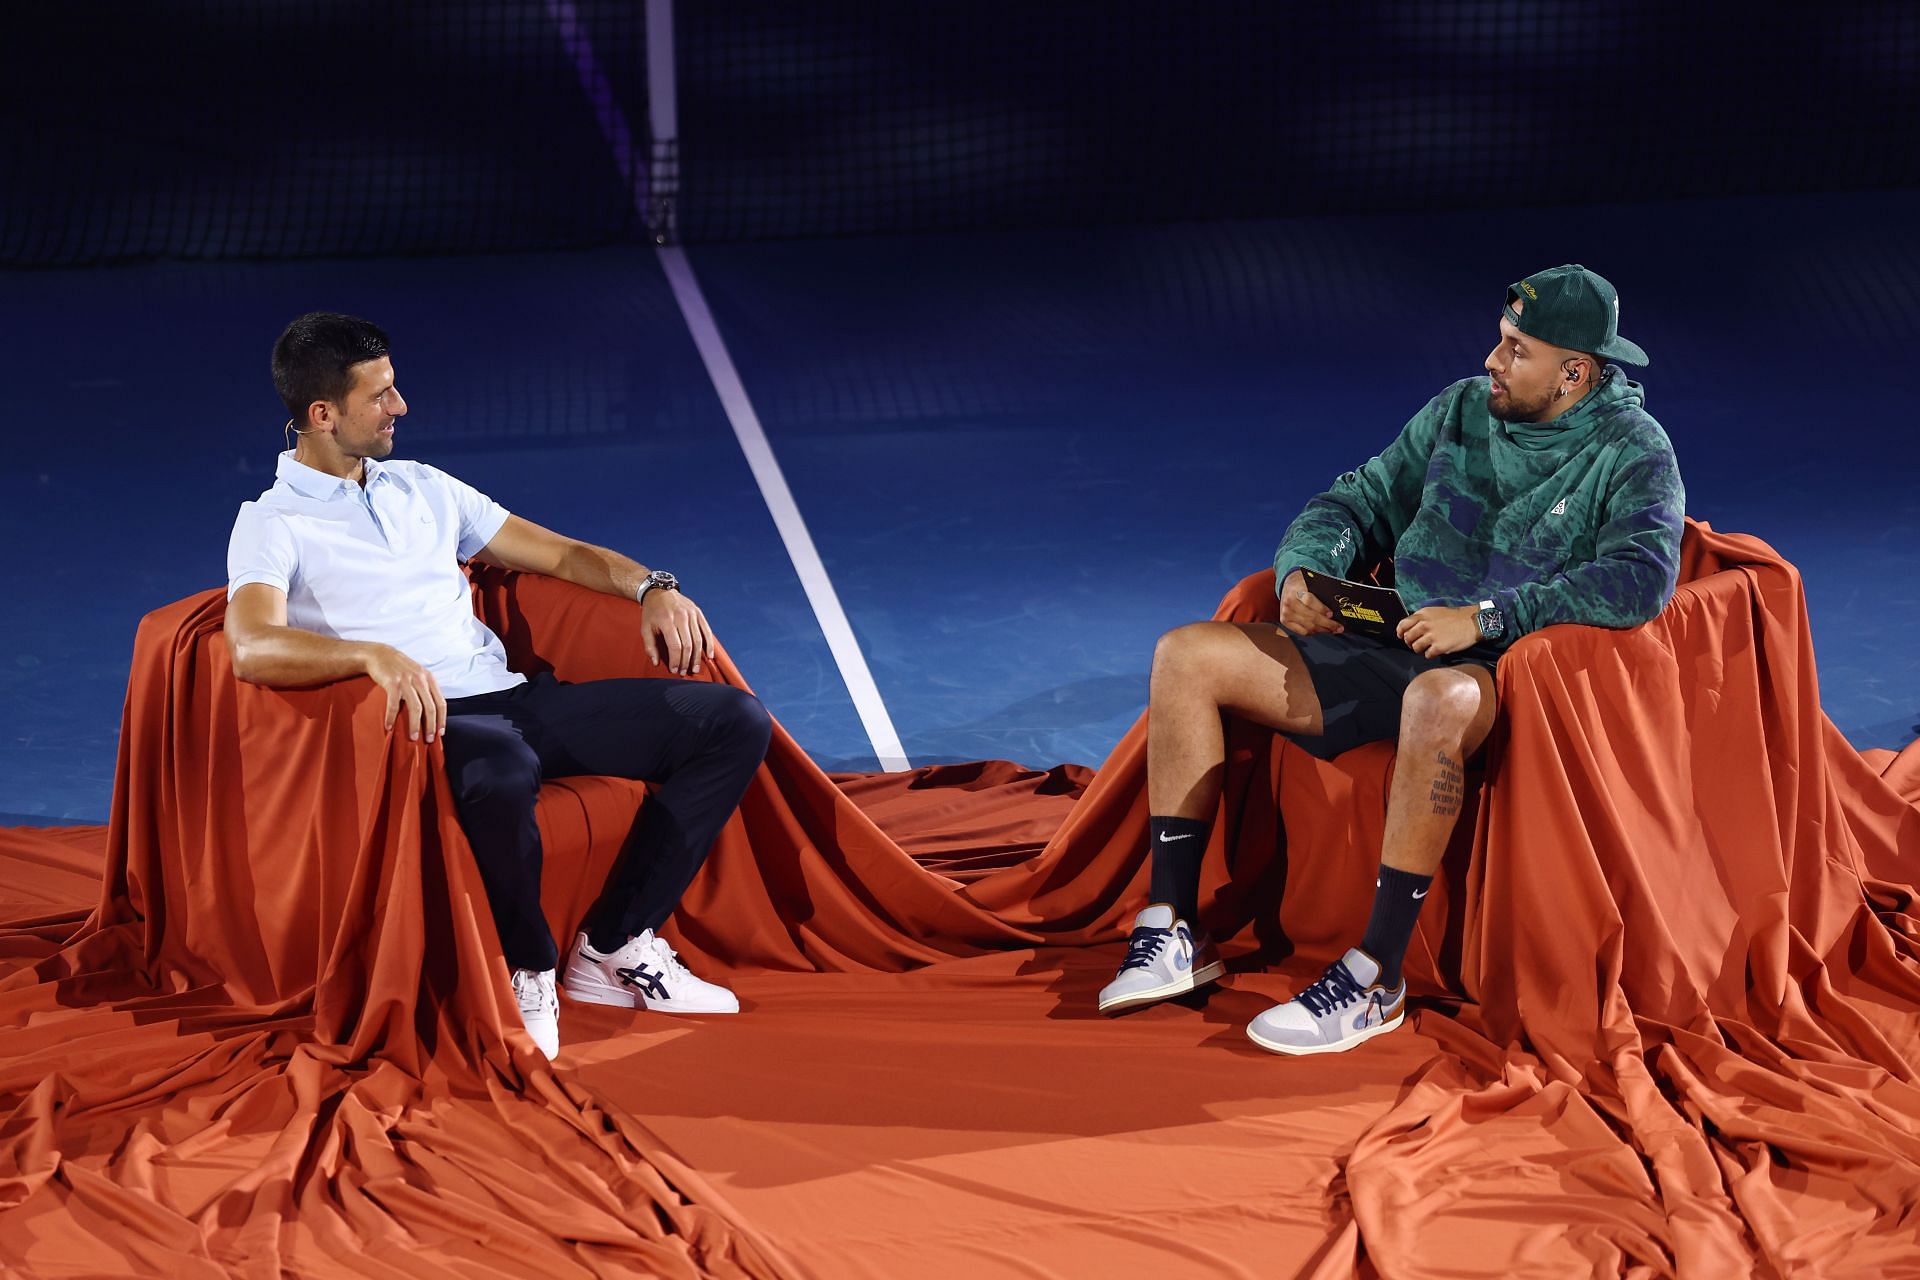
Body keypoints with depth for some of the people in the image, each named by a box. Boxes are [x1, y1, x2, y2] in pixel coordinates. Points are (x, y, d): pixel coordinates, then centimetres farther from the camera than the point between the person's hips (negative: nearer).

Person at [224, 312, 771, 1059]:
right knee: (503, 771, -44)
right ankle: (528, 972, -17)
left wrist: (650, 587, 5)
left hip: (514, 697, 7)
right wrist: (376, 655, -37)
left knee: (735, 722, -4)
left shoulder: (423, 488, 23)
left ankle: (614, 944, -1)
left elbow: (559, 555, 25)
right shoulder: (272, 525, 0)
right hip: (422, 721, -7)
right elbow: (252, 648, -20)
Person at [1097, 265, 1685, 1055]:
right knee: (1186, 656, -4)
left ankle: (1377, 976, -34)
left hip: (1504, 677, -7)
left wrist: (1484, 618, -27)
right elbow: (1364, 502, 20)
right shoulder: (1461, 411, 12)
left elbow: (1643, 576, -23)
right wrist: (1303, 569, -3)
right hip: (1390, 649, 7)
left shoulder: (1632, 452, -6)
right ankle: (1174, 930, -4)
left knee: (1437, 700, -44)